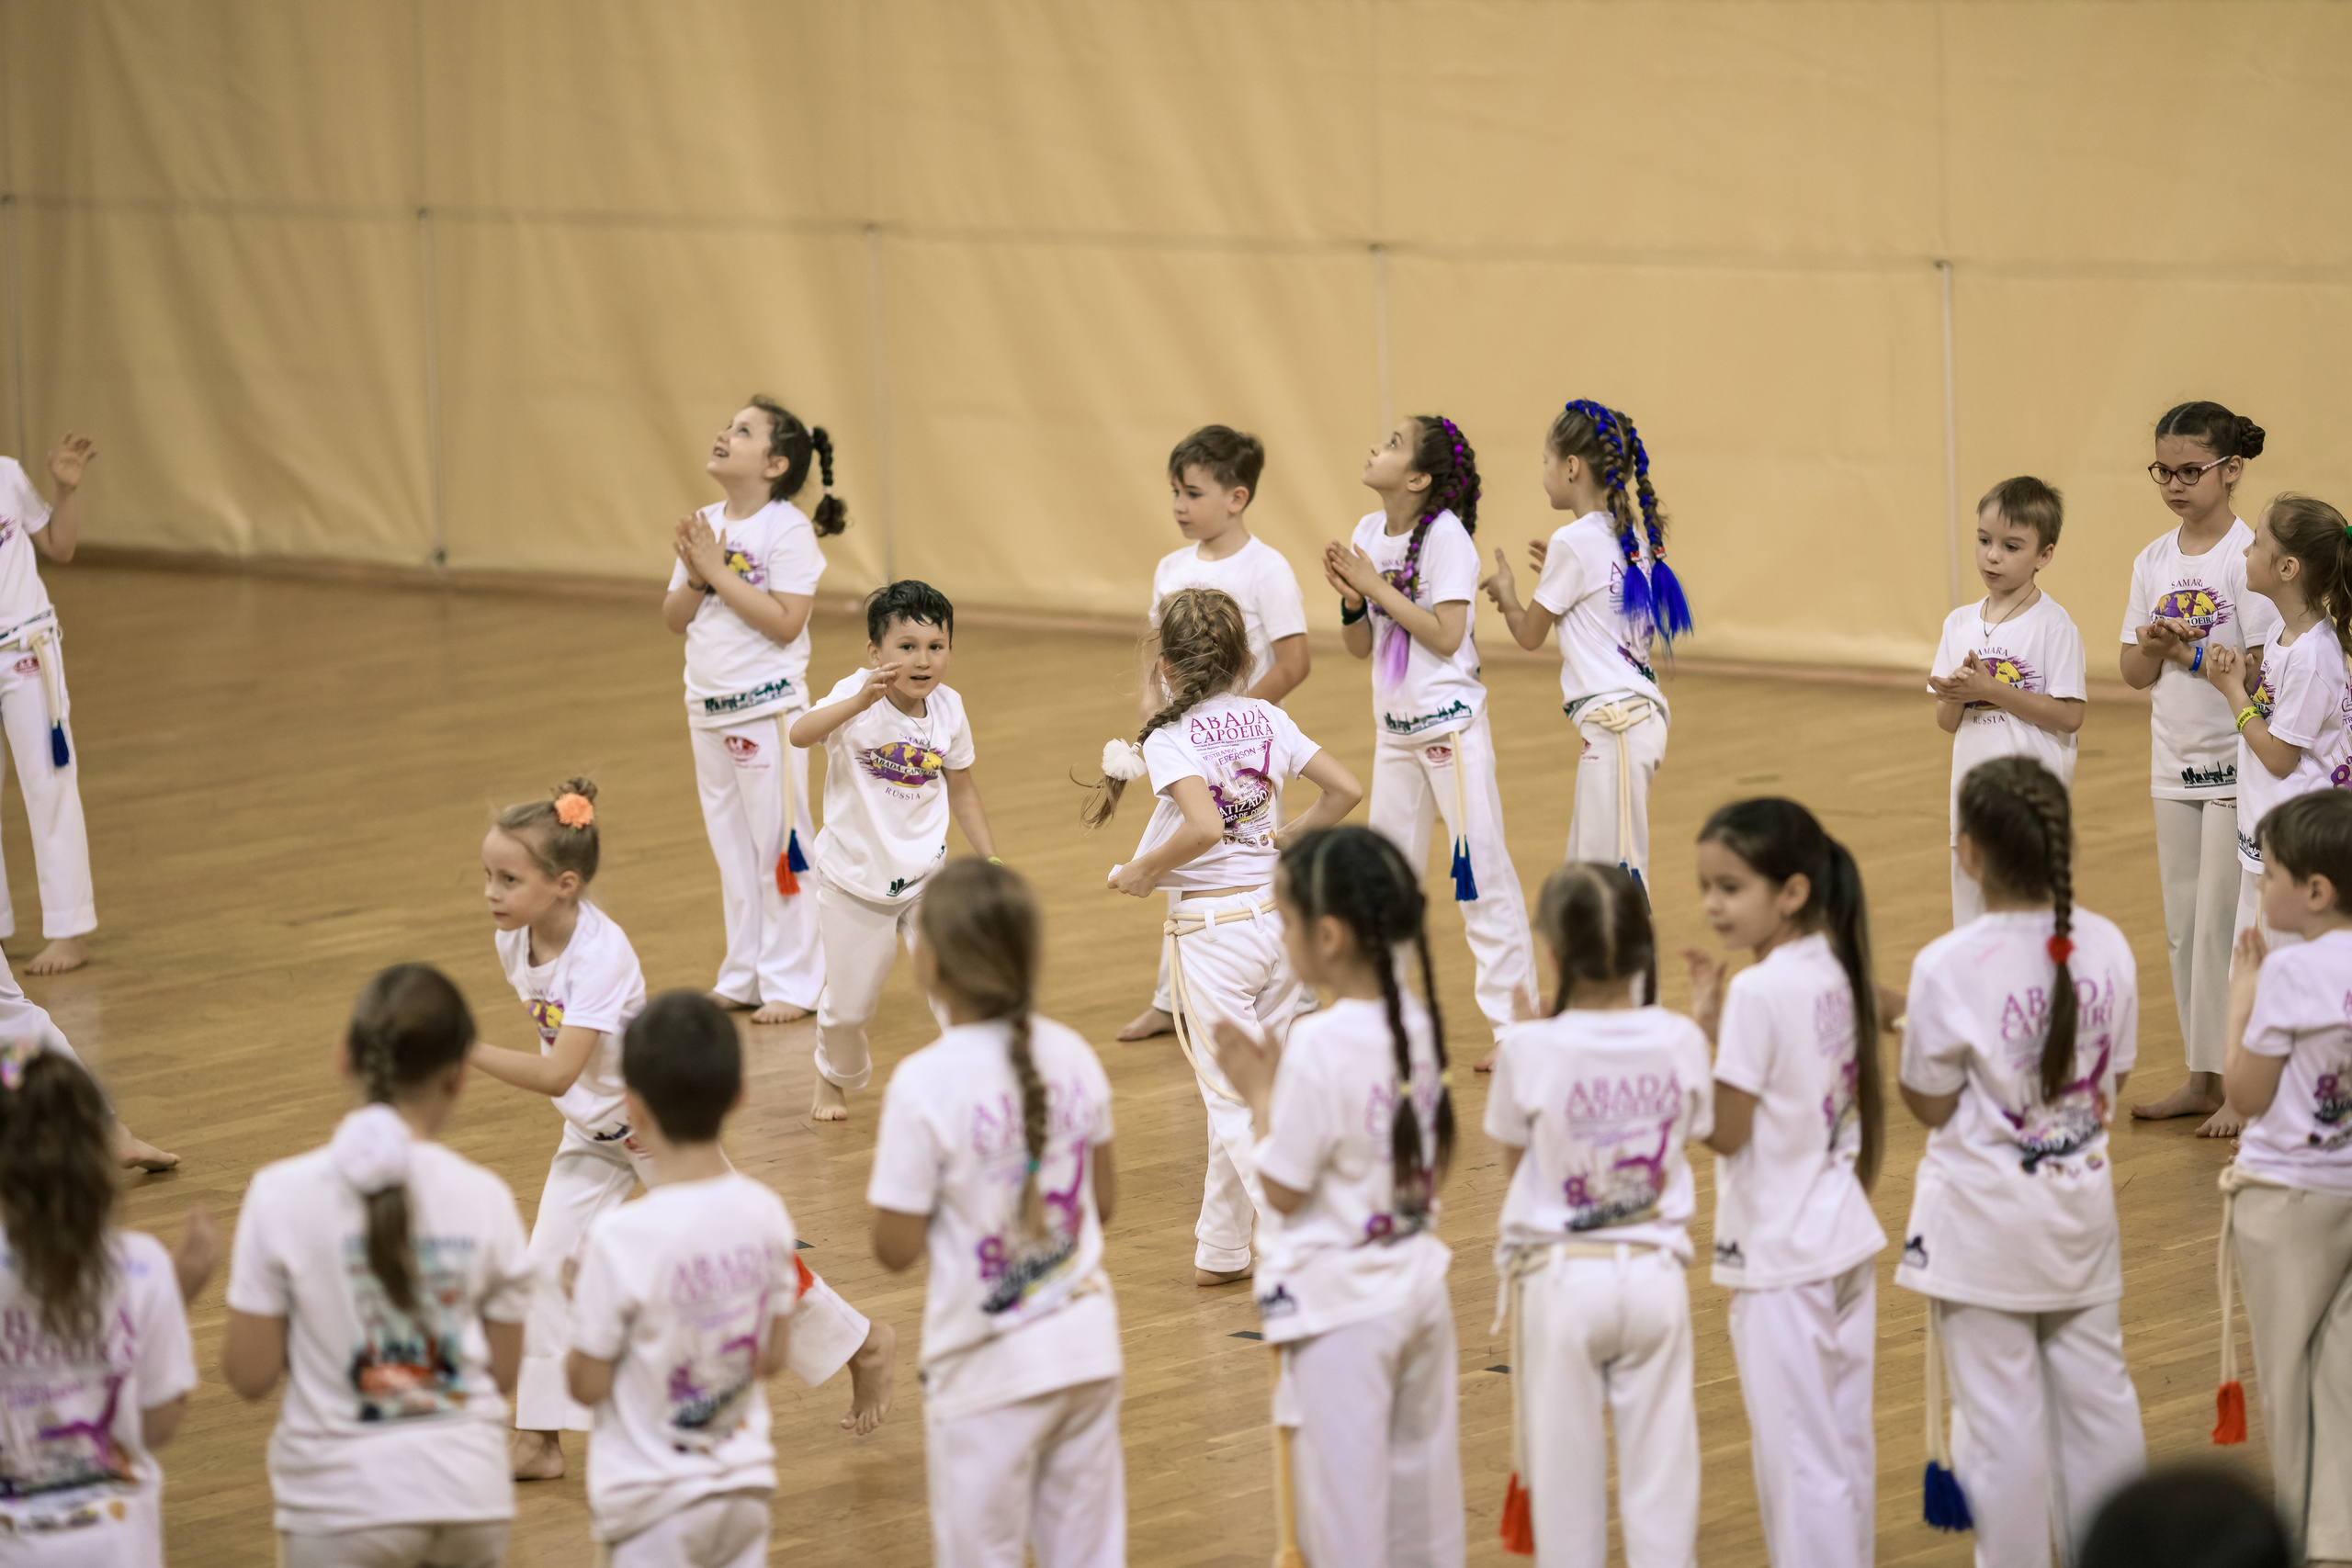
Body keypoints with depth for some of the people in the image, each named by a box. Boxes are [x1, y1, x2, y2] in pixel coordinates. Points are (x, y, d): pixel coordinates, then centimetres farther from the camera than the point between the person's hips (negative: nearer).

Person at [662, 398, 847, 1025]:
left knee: (778, 845, -2)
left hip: (768, 707, -7)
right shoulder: (705, 525, 6)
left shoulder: (788, 530, -13)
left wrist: (720, 572, -21)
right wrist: (696, 577, -13)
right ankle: (743, 978, 24)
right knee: (732, 849, 15)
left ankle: (792, 983, 5)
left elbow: (785, 622, -22)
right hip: (708, 707, 7)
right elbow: (674, 618, 7)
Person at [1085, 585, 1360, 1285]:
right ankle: (1221, 1248, 25)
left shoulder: (1168, 740, -14)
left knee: (1236, 1102, 1)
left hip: (1212, 930, -6)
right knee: (1241, 1087, 18)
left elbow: (1204, 827, -28)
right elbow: (1345, 789, 2)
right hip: (1277, 910, 6)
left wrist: (1142, 871, -14)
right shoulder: (1267, 720, 3)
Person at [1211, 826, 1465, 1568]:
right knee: (1426, 1498, 17)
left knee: (1347, 1507, 2)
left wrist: (1261, 1094, -4)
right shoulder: (1419, 1025, 1)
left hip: (1341, 1303, -7)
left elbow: (1283, 1189, -18)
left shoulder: (1321, 1045, -22)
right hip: (1419, 1287, 7)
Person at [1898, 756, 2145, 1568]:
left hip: (1986, 1218, -5)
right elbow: (2113, 1078, 5)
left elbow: (1930, 1103, -12)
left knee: (2001, 1413, 4)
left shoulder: (1949, 966, -20)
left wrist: (1906, 1036, 4)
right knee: (2098, 1395, 16)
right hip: (2082, 1202, 5)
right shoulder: (2107, 947, -5)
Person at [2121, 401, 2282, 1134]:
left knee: (2222, 922, -7)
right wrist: (2152, 648, -13)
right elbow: (2134, 674, 7)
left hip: (2239, 764, -6)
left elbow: (2266, 667, -15)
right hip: (2175, 764, 6)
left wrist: (2200, 656, -28)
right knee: (2183, 926, 11)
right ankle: (2201, 1078, 20)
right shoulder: (2154, 562, 7)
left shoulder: (2249, 556, -12)